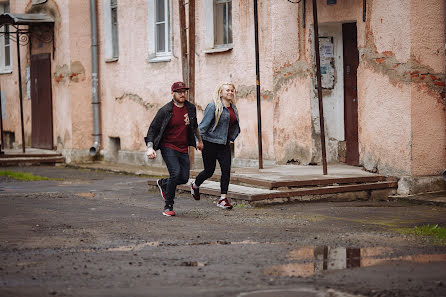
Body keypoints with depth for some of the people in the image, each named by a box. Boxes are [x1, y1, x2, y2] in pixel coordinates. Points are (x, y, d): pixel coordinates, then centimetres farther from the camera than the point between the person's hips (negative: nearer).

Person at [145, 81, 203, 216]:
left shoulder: (191, 108, 5)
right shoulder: (165, 111, -10)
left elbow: (194, 125, 25)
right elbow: (153, 129, -6)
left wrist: (199, 140, 33)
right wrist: (150, 148, -16)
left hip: (183, 149, 5)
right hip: (168, 147, -5)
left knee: (184, 178, 0)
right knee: (176, 173, -22)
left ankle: (163, 183, 33)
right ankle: (168, 206, -6)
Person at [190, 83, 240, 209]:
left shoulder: (233, 108, 10)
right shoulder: (213, 107, -12)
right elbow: (204, 125, -14)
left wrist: (231, 137, 15)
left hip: (224, 144, 6)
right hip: (210, 143, -6)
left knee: (226, 170, -6)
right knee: (209, 171, 4)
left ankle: (223, 199, -3)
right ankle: (195, 185, 34)